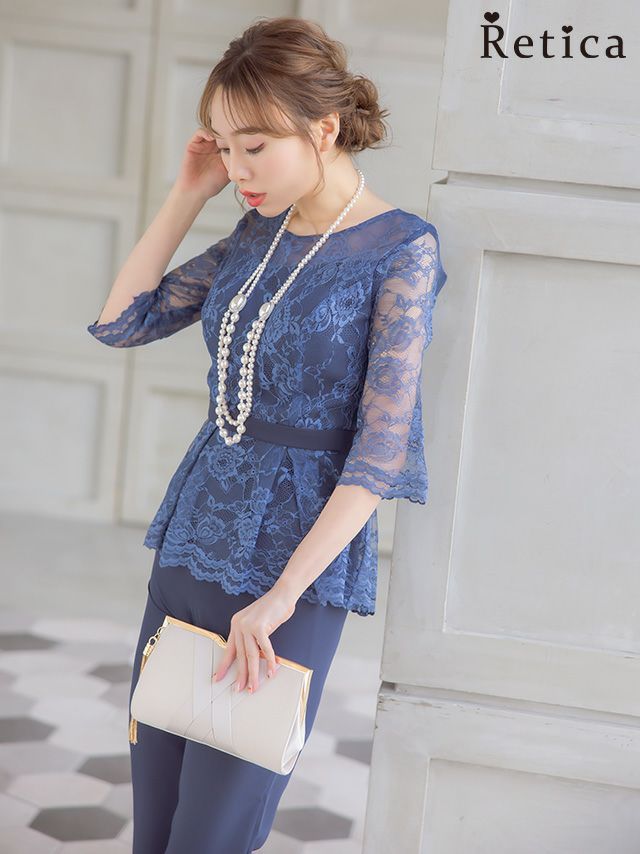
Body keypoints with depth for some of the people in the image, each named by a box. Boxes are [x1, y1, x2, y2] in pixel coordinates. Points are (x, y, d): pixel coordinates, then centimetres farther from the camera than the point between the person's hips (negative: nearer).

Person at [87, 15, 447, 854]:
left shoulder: (401, 250, -10)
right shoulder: (257, 233, 9)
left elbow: (380, 451, -15)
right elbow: (120, 324, 12)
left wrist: (281, 595, -19)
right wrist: (187, 195, 4)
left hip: (297, 565, -6)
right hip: (190, 544, 6)